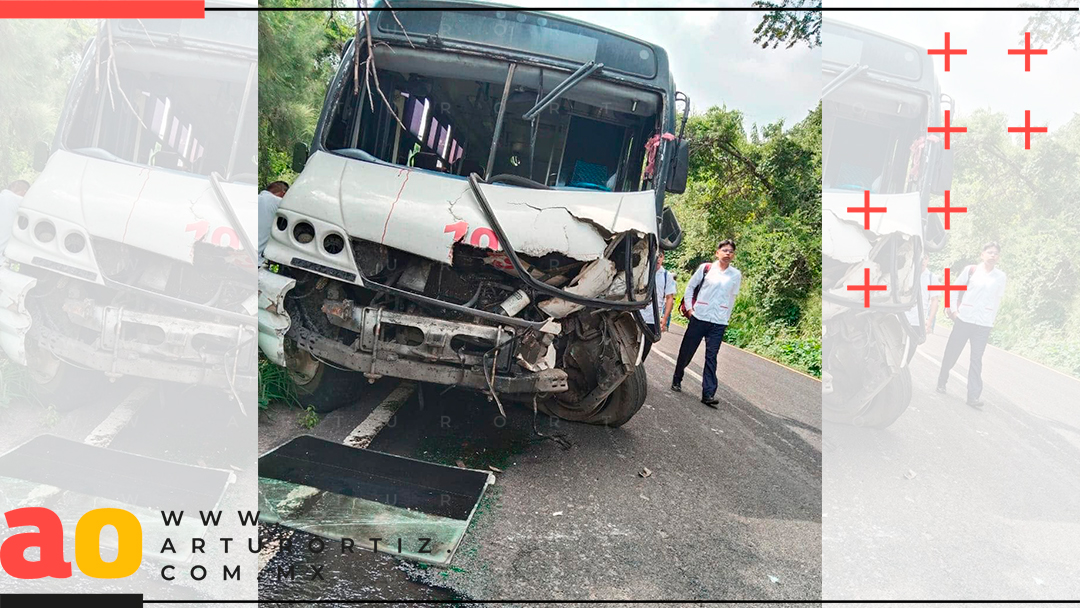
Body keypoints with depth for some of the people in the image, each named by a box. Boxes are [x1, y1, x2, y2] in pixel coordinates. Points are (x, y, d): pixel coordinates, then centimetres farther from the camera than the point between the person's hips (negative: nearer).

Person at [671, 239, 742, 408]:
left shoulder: (736, 275, 6)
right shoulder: (705, 268, 0)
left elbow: (732, 298, 14)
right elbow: (690, 287, 7)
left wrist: (725, 317, 12)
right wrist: (689, 307, 0)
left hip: (719, 322, 1)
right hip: (699, 318, 0)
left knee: (711, 357, -4)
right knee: (686, 351, 8)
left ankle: (708, 393, -7)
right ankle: (677, 380, 28)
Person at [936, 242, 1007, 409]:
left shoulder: (1000, 276, 4)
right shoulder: (971, 270, 0)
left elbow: (997, 300, 12)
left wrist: (990, 319, 10)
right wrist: (952, 309, -2)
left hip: (984, 324, 0)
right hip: (964, 319, 0)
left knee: (977, 359, -3)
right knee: (952, 352, 6)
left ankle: (974, 395, -5)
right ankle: (942, 380, 27)